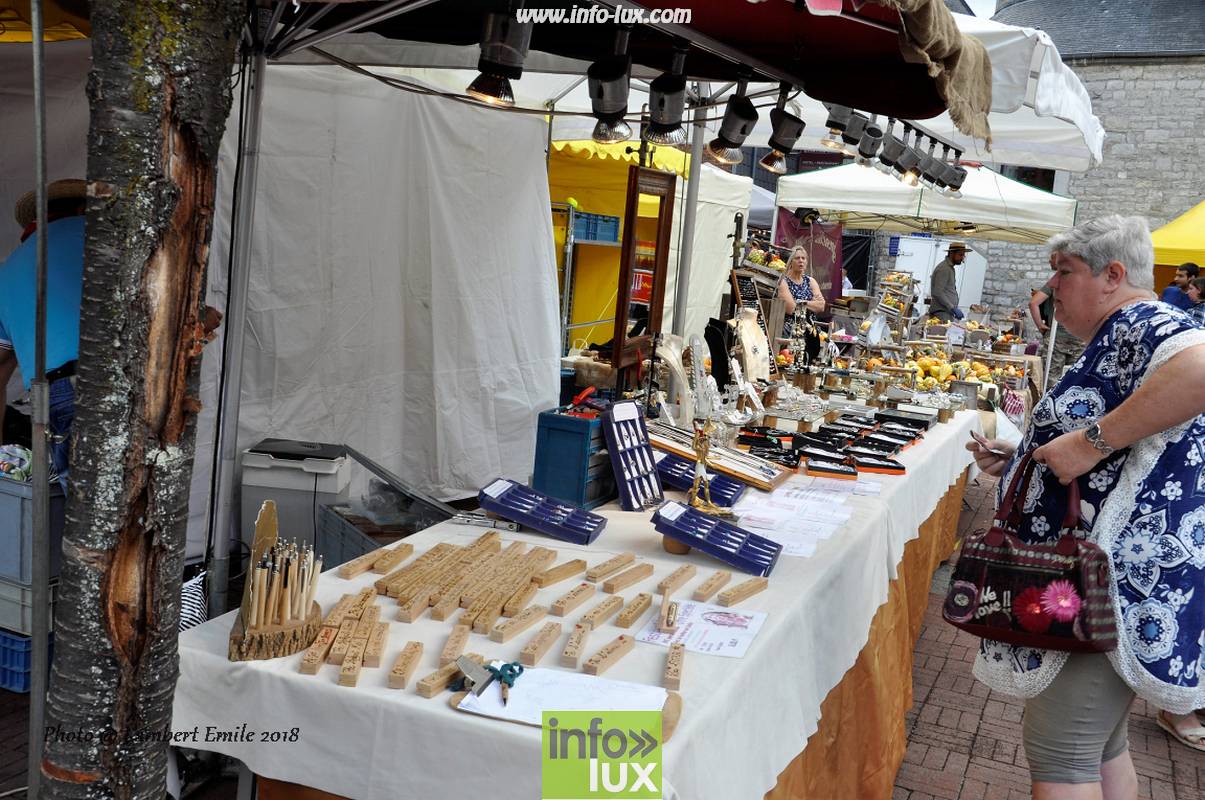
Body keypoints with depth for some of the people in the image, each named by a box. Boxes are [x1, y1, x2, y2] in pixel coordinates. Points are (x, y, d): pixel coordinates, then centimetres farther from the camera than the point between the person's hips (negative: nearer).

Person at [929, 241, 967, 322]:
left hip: (948, 313, 10)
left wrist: (954, 310, 18)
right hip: (942, 313, -10)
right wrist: (953, 309, -20)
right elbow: (937, 293, -19)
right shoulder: (944, 268, -11)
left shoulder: (949, 267, 21)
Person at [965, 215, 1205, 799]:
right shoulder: (1110, 345, 20)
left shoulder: (1140, 323, -13)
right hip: (1102, 583, 11)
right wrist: (1020, 462, 14)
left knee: (1056, 750, -4)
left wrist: (1095, 439, -32)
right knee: (1098, 742, 21)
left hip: (1125, 583, -11)